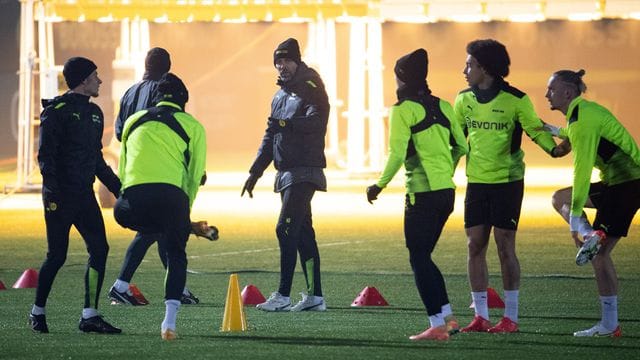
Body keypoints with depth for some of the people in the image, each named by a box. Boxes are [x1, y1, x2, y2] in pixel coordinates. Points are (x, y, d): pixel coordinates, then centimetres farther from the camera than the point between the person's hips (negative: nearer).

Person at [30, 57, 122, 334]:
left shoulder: (94, 113, 16)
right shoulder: (57, 111, -9)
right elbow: (45, 155, -14)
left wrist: (116, 187, 22)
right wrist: (52, 191, -24)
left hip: (84, 194, 7)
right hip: (60, 195, -7)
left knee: (99, 249, -3)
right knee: (57, 255, -4)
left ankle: (90, 316, -1)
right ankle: (38, 312, 13)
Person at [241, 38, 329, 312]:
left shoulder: (310, 90, -6)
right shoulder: (280, 96, 20)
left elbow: (317, 120, -25)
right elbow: (270, 137, 25)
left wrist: (287, 123, -38)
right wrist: (255, 172, 22)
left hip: (305, 171, -9)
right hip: (286, 173, 9)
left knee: (286, 229, -15)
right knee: (302, 232, 7)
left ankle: (283, 295, -17)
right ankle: (314, 296, 8)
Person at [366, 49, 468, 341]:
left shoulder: (403, 110, -9)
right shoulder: (442, 106, 10)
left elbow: (397, 154, -16)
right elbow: (461, 146, 13)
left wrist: (380, 184, -4)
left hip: (422, 193, -7)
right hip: (447, 191, 7)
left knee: (419, 259, -1)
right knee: (424, 256, 17)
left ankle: (437, 325, -5)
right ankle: (447, 317, 11)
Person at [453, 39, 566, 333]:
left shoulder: (515, 100, -10)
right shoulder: (464, 100, 6)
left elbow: (535, 129, -7)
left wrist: (552, 148, -25)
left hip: (507, 181, -5)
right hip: (476, 182, 5)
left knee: (505, 246, -4)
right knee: (475, 246, 3)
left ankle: (510, 317, 3)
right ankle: (481, 317, 10)